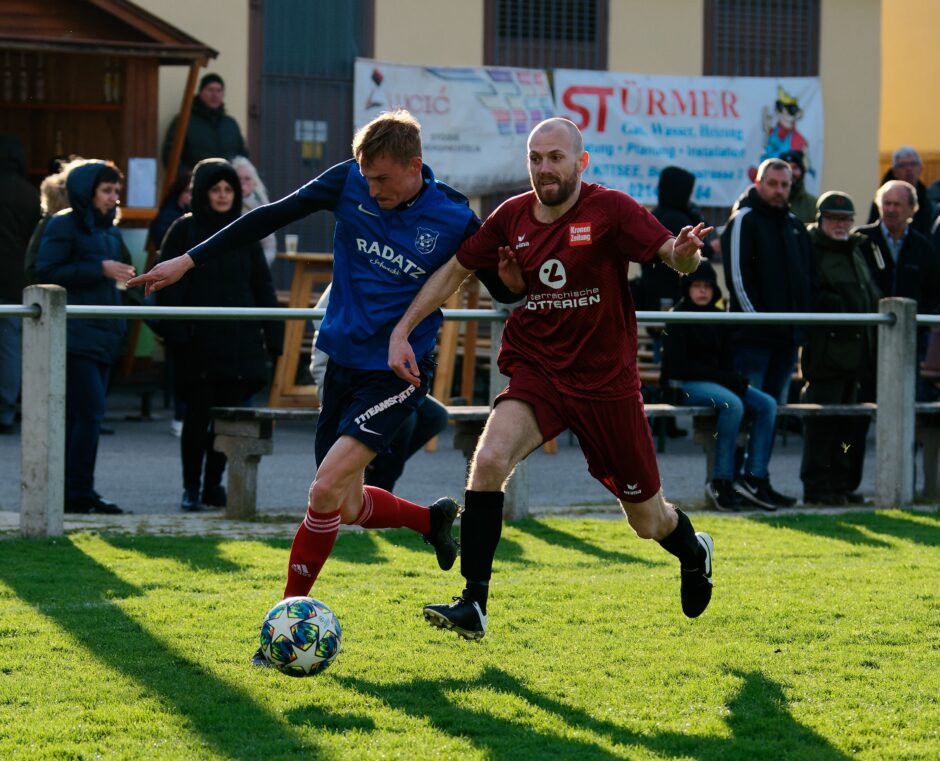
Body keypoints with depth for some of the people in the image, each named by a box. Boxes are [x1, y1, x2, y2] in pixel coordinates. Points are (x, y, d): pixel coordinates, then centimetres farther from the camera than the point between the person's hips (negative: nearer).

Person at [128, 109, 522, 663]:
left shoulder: (452, 219, -13)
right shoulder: (350, 182, -6)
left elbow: (506, 290, -2)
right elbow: (273, 216, 1)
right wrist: (190, 261, -1)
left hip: (397, 372, -5)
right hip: (344, 360, 5)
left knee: (326, 489, -19)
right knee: (347, 507, 10)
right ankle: (433, 520, 41)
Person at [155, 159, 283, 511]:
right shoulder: (185, 230, 0)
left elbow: (262, 285, 13)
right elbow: (168, 285, -5)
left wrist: (272, 333, 5)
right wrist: (176, 333, -15)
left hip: (238, 340, 3)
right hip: (200, 341, -3)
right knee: (198, 414, -1)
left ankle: (213, 484, 14)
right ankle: (191, 488, 8)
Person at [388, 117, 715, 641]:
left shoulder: (610, 210, -11)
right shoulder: (513, 217, 0)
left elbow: (675, 256, -16)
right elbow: (454, 272, 10)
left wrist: (685, 253, -41)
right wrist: (402, 331, 3)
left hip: (607, 381, -2)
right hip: (536, 373, 2)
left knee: (649, 522, 10)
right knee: (489, 460, -27)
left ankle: (693, 550, 49)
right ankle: (473, 606, -23)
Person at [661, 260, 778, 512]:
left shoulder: (719, 317, 14)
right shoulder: (678, 318, -6)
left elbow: (726, 359, 16)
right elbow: (678, 365, -13)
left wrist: (736, 379, -8)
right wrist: (724, 378, -17)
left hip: (718, 381, 7)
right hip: (684, 386, -7)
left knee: (767, 404, -12)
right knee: (733, 403, -33)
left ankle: (754, 477, -16)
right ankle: (721, 481, -30)